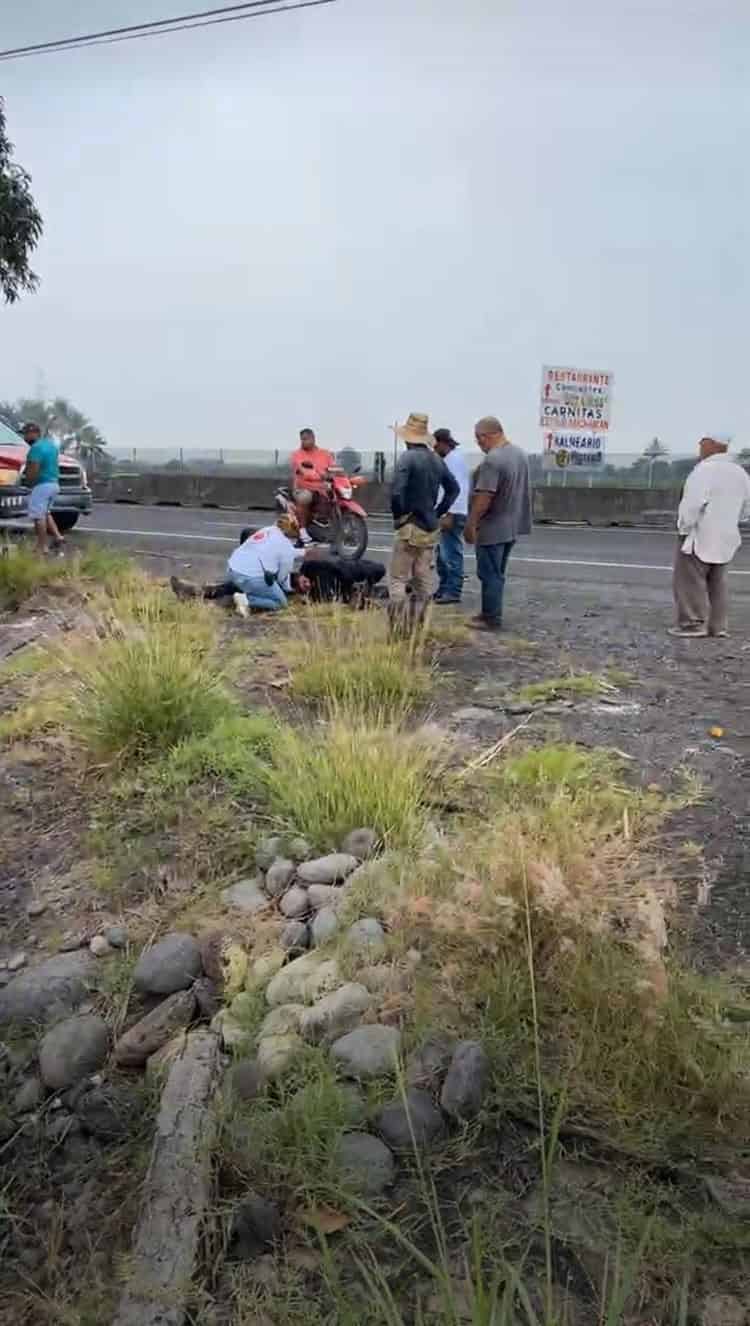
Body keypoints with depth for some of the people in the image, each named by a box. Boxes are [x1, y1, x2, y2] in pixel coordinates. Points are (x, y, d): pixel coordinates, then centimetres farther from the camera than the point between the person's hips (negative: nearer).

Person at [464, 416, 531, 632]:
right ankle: (491, 613, 25)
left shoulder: (492, 460, -21)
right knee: (497, 574, 17)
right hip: (512, 525, 9)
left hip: (493, 528, -9)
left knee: (490, 574, 0)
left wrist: (471, 524, -18)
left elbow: (484, 497, -25)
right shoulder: (519, 453, 9)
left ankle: (491, 619, 6)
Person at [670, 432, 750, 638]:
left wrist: (684, 528, -13)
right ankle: (717, 625, 13)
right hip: (726, 537, 8)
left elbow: (693, 503, -22)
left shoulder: (704, 469, -15)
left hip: (699, 535, -8)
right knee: (716, 582, 13)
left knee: (689, 579, -2)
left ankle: (694, 623, -5)